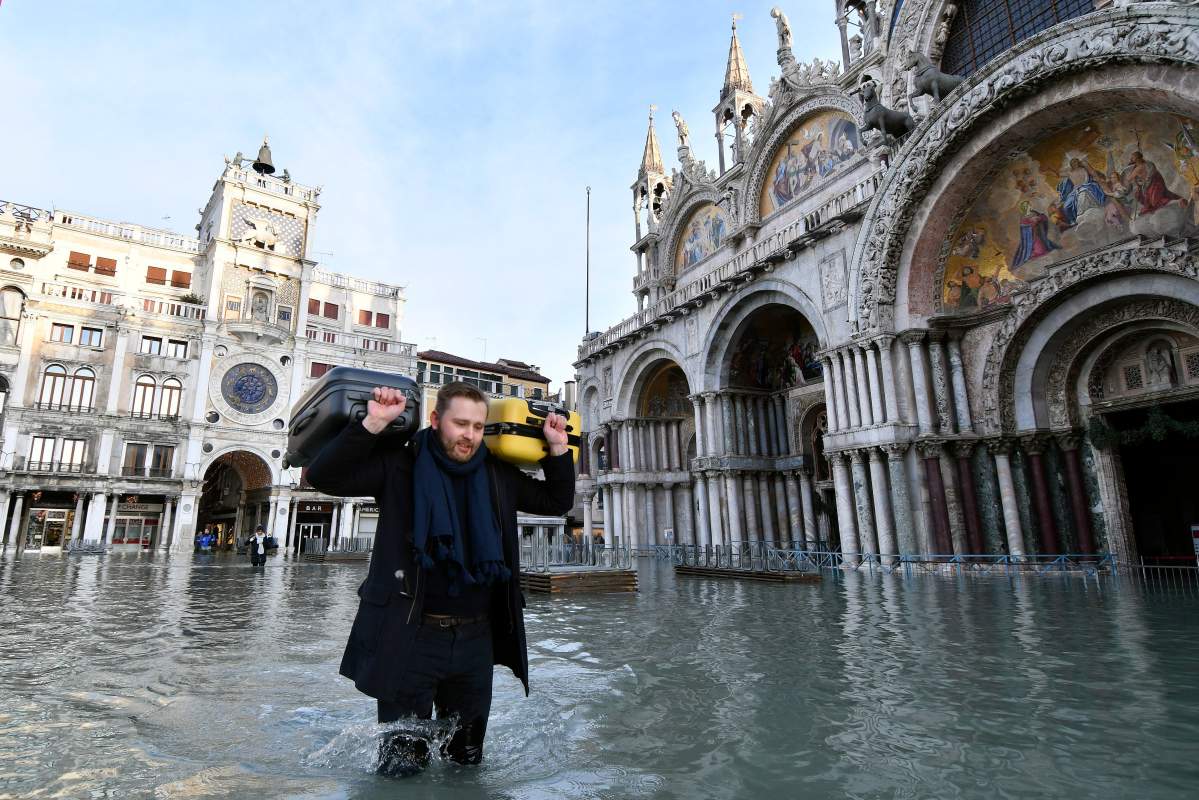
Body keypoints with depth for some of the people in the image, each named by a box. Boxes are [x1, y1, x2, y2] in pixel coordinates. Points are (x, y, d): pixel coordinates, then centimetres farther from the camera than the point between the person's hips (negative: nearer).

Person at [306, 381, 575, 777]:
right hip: (411, 636, -4)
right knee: (401, 767, 10)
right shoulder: (400, 466, -7)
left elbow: (556, 501, 15)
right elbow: (323, 475, -15)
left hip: (477, 637, 4)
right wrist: (372, 424, -23)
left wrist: (558, 448, 3)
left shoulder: (498, 474, 5)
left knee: (468, 761, 21)